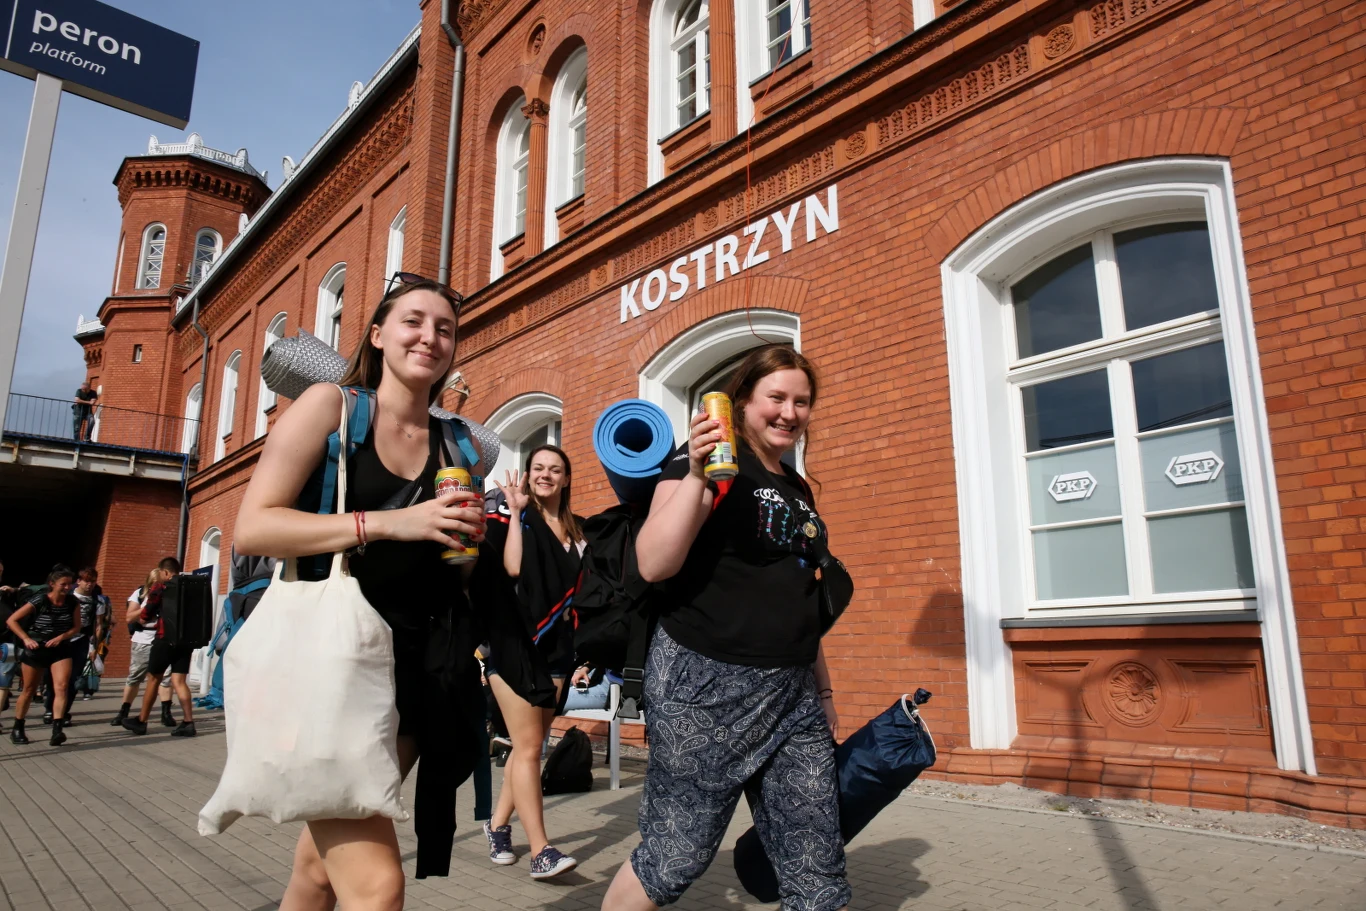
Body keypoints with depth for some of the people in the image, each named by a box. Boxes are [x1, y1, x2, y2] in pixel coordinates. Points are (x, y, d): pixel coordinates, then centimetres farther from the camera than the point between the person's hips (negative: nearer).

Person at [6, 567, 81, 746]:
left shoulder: (73, 603, -6)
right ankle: (17, 729, 30)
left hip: (60, 650, 2)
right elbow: (11, 620, -12)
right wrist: (26, 639, -21)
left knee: (61, 687, -17)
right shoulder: (39, 601, -16)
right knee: (29, 690, 11)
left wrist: (60, 637, -16)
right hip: (36, 650, -2)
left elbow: (76, 628, 1)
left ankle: (57, 730, -22)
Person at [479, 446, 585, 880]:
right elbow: (512, 568, -17)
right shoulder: (510, 515, 0)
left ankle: (499, 824, 25)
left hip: (555, 644, 5)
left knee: (531, 743, 8)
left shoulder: (575, 530, 13)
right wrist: (516, 512, -14)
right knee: (529, 746, -8)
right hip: (514, 640, -5)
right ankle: (541, 850, -7)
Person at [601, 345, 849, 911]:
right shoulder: (711, 463, -5)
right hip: (705, 688, -6)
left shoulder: (798, 489, 17)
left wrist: (823, 688, 24)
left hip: (792, 695, 7)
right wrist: (695, 474, -25)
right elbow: (654, 565, -17)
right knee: (671, 863, 4)